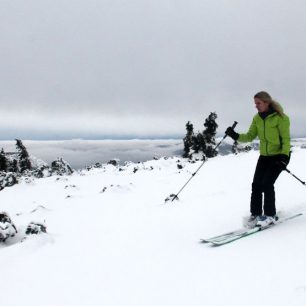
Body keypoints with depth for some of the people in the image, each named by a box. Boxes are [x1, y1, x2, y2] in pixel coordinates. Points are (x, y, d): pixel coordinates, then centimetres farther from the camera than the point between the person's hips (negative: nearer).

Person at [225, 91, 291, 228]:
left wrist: (284, 156, -25)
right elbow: (250, 136, 1)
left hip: (279, 155, -5)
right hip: (264, 156, 5)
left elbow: (286, 139, -15)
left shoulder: (280, 118, -16)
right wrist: (236, 136, -15)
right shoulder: (257, 118, 2)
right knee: (256, 184, -4)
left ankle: (270, 215, 2)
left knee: (267, 183, -14)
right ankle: (256, 214, 9)